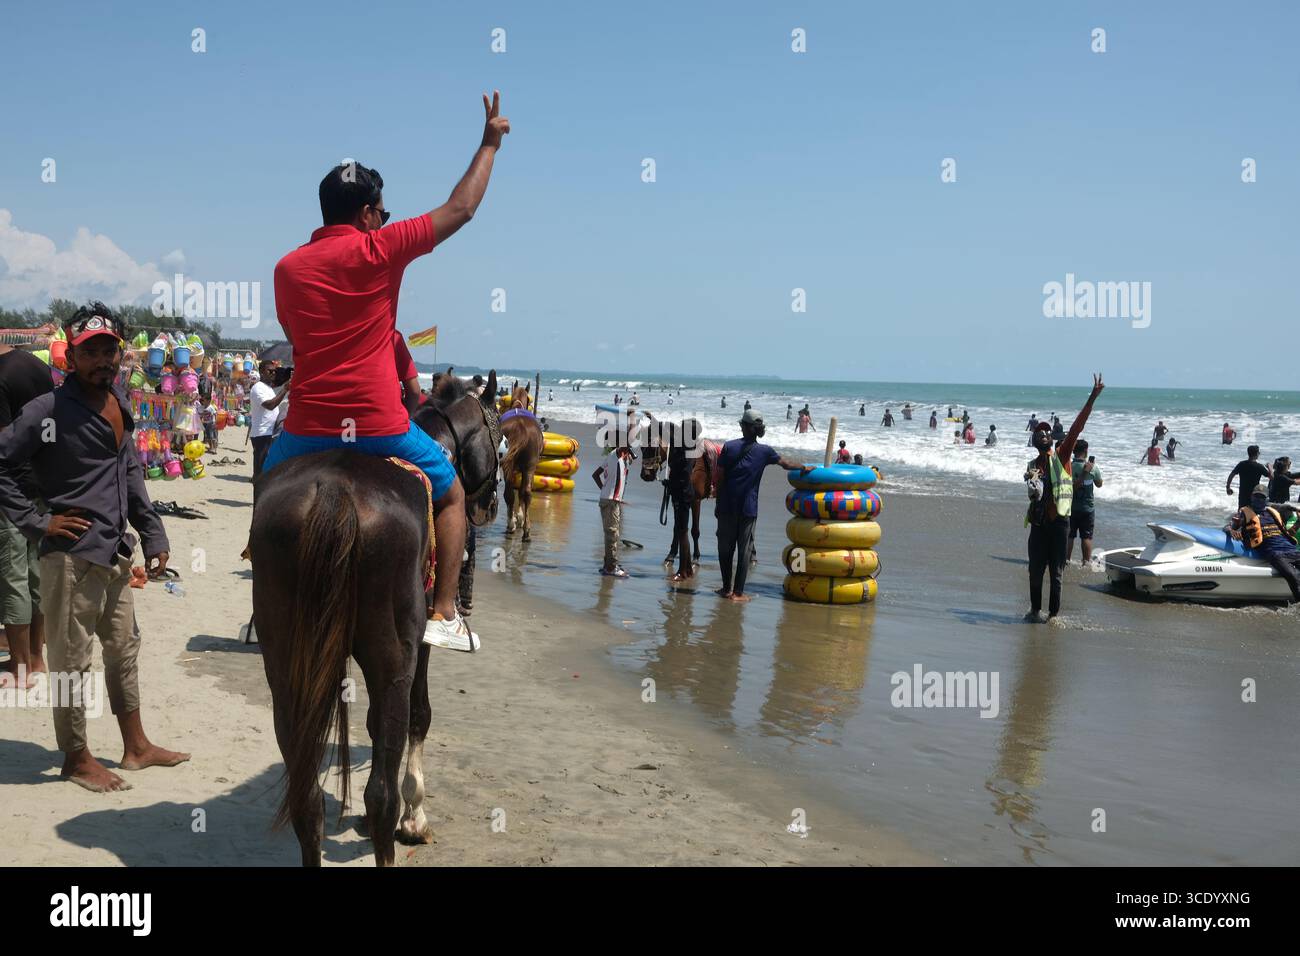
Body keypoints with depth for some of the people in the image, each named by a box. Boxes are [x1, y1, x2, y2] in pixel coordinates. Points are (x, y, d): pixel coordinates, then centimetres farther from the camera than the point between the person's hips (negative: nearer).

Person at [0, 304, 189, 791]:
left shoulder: (119, 404, 9)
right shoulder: (49, 410, -14)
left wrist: (152, 535, 10)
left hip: (116, 554, 8)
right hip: (72, 557, -8)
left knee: (123, 650, 17)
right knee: (72, 661, 4)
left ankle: (136, 746, 31)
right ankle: (77, 759, 18)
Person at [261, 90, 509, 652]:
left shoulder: (287, 268, 8)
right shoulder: (379, 249, -5)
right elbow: (459, 210, 2)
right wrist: (489, 143, 14)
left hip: (308, 428, 3)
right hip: (379, 426, -3)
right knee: (451, 496, 19)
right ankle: (444, 615, 11)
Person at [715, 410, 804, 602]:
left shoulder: (729, 447, -2)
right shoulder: (764, 451, -1)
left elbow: (719, 477, -2)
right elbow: (786, 464, 12)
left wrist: (718, 504, 6)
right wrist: (806, 468, 30)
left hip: (727, 507, 0)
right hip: (748, 509, 0)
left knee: (725, 548, 11)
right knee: (744, 550, 4)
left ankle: (727, 588, 15)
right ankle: (738, 592, 4)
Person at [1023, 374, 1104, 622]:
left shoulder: (1061, 456, 3)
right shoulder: (1032, 466, 12)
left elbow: (1076, 428, -6)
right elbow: (1034, 495, 4)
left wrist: (1092, 398, -13)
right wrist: (1032, 486, -20)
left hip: (1059, 521, -3)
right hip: (1039, 522, 3)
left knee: (1056, 572, 1)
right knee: (1035, 569, 7)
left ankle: (1053, 615, 7)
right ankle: (1036, 610, 21)